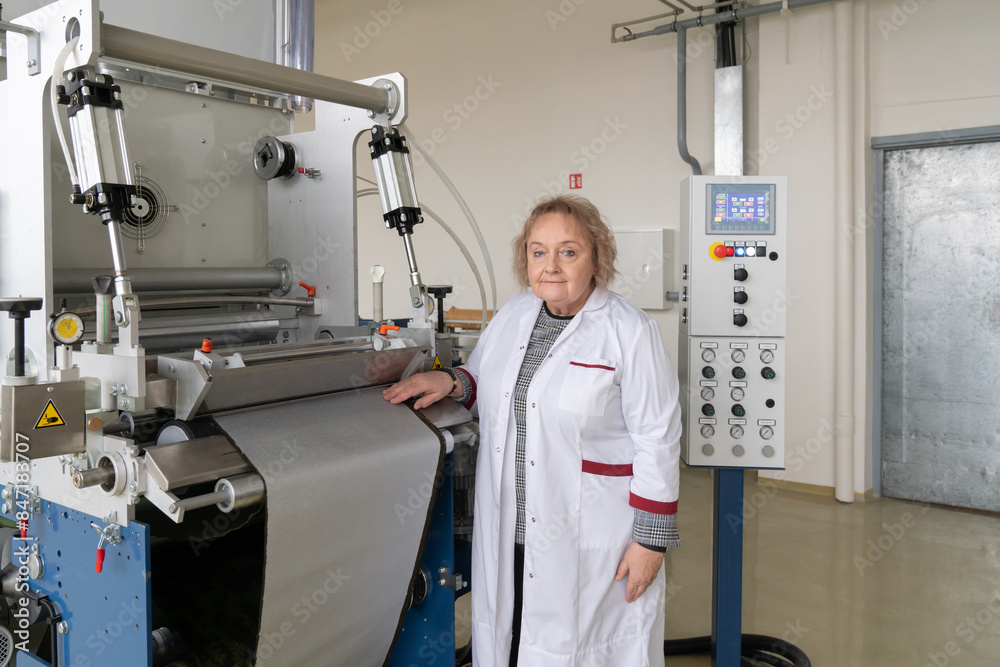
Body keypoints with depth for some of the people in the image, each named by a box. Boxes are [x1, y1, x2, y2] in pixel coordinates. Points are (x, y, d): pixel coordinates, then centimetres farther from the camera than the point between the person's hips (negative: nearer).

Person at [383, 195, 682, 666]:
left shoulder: (630, 331, -12)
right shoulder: (513, 315, 5)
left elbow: (657, 440, -10)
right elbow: (484, 380, 20)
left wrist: (651, 539, -11)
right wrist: (451, 381, -2)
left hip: (588, 540, -5)